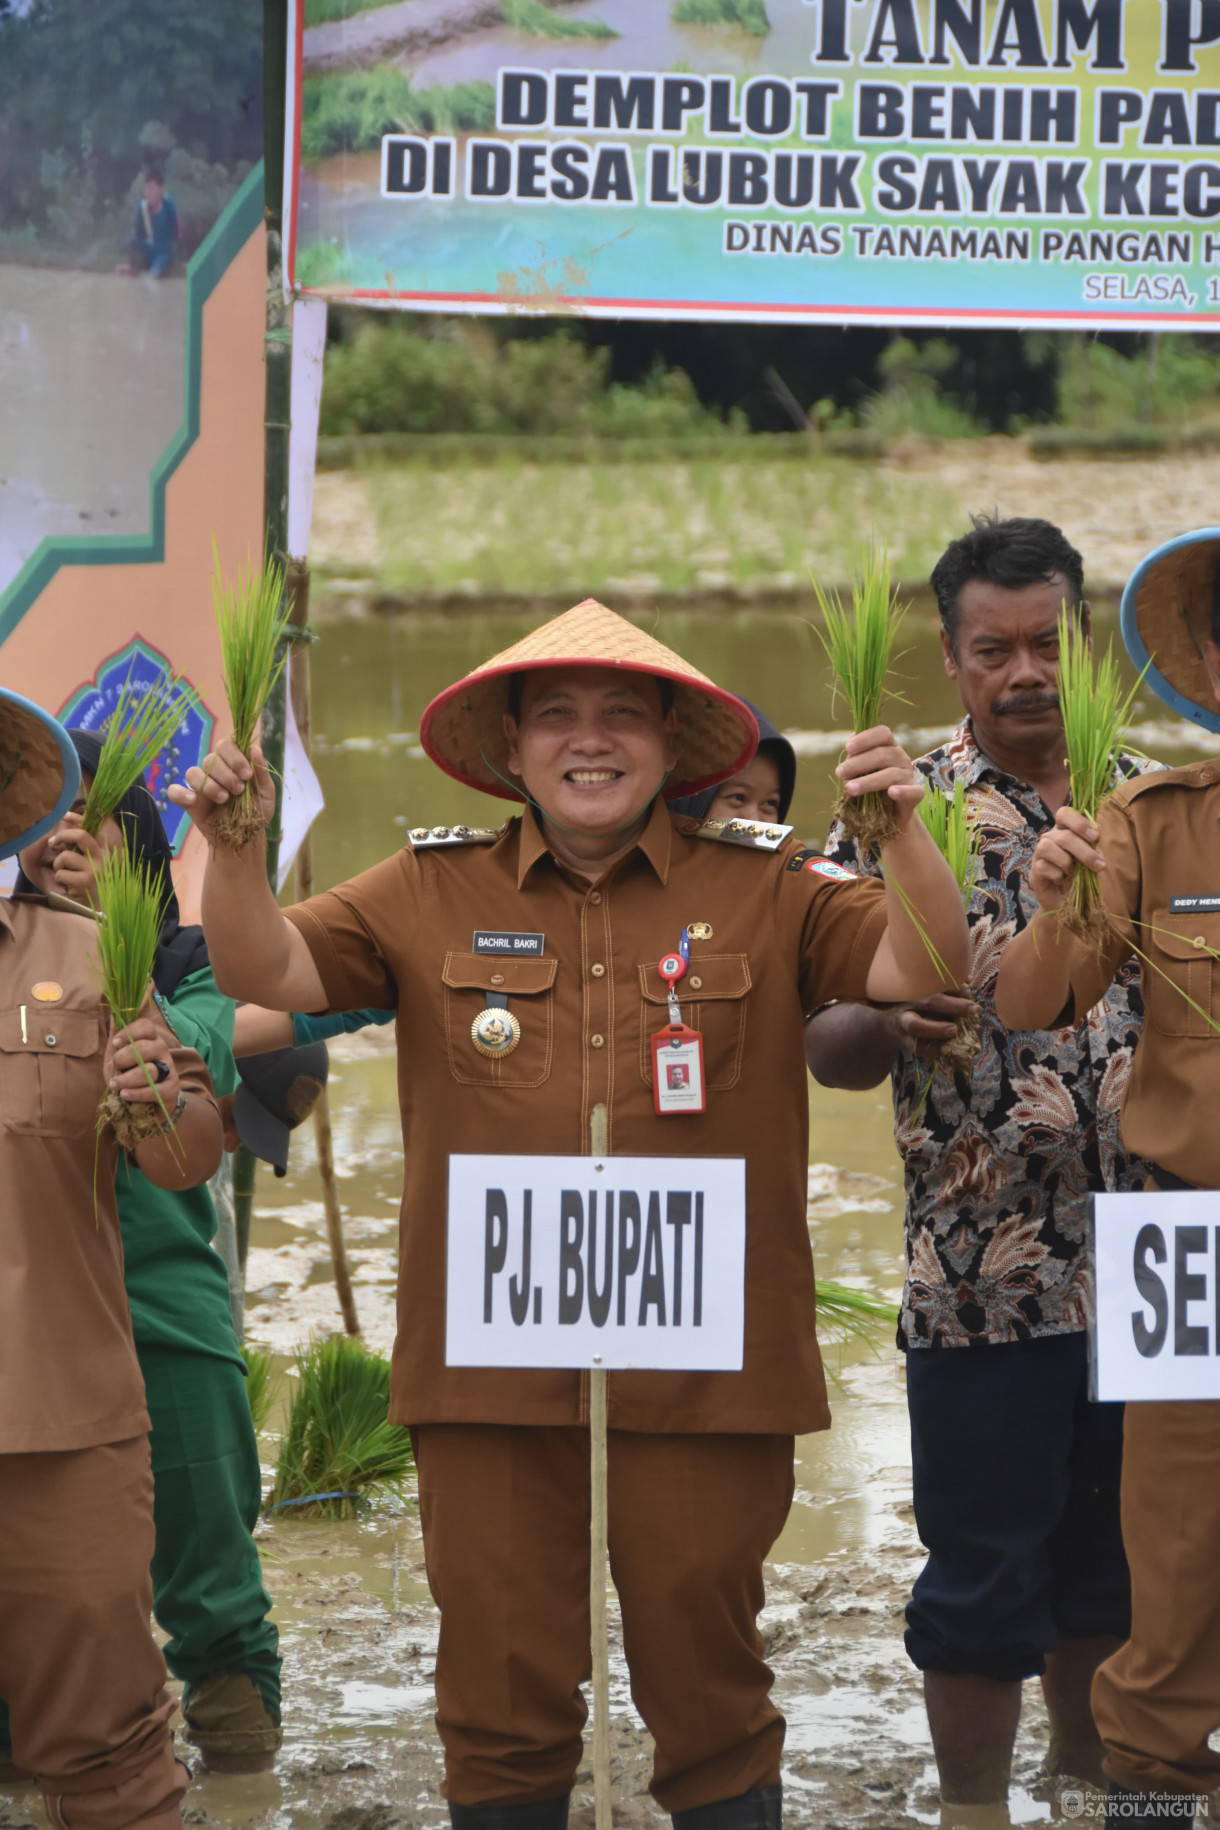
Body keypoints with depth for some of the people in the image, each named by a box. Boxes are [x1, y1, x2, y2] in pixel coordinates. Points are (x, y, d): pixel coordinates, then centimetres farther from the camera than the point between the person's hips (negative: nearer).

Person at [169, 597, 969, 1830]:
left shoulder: (764, 890, 5)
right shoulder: (430, 892, 8)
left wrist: (902, 829, -19)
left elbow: (928, 972, -3)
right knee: (500, 1689, 7)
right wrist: (233, 847, -15)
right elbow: (266, 973, 3)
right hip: (488, 1364, 1)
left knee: (706, 1679, 8)